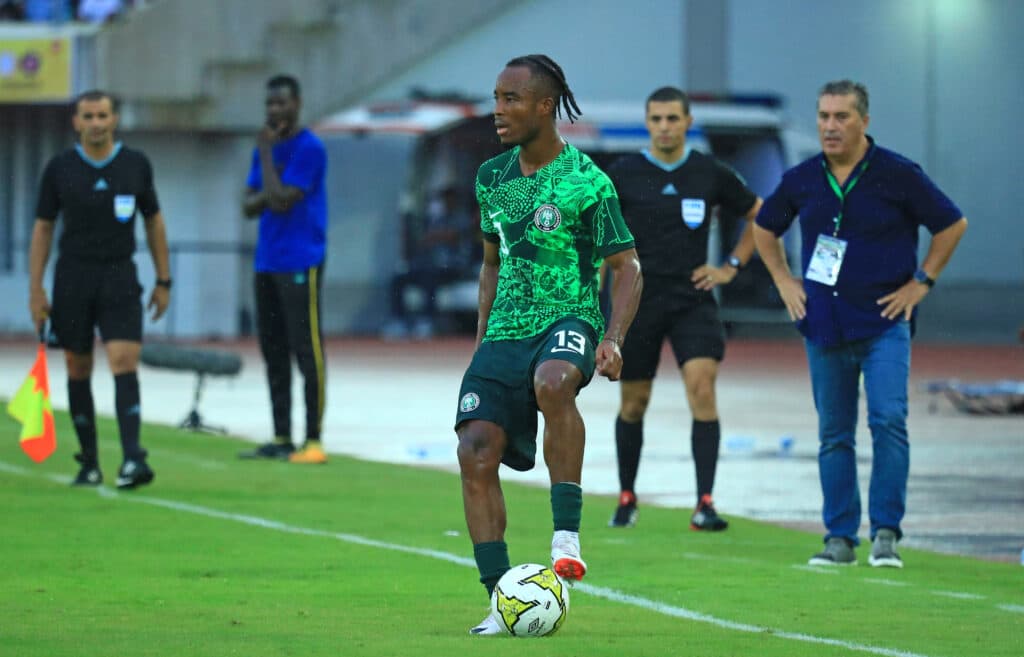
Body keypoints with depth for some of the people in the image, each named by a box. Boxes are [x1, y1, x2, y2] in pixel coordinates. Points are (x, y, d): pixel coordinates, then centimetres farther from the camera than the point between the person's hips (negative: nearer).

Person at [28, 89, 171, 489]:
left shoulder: (136, 165, 2)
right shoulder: (60, 168, 0)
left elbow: (153, 221, 11)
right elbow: (43, 229, 5)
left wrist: (163, 281, 9)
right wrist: (35, 291, 0)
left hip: (120, 277, -1)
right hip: (73, 276, 1)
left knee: (125, 364, -14)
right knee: (78, 370, 5)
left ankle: (133, 459, -21)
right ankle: (89, 462, 14)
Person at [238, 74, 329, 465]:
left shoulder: (309, 149, -10)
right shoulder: (265, 149, 15)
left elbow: (282, 200, -17)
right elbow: (249, 206, 13)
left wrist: (266, 154, -10)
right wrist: (268, 195, -8)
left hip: (300, 264, -8)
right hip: (267, 263, 8)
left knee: (307, 349, -7)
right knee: (273, 351, 9)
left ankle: (314, 440, -6)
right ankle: (281, 439, 14)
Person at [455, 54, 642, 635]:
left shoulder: (586, 182, -6)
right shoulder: (493, 177, 12)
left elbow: (627, 267, -4)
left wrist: (613, 339, -18)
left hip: (569, 320, -6)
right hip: (507, 331, 6)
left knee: (551, 382, -41)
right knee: (476, 452, -11)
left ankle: (567, 534, -32)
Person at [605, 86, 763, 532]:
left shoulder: (711, 174, 1)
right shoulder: (623, 174, -2)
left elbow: (758, 216, 16)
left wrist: (732, 267, 7)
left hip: (693, 300, 0)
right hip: (637, 302, 0)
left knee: (702, 389, -17)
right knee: (633, 402, 8)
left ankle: (704, 503, -18)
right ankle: (627, 498, 28)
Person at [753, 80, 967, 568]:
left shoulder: (898, 175, -6)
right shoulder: (802, 180, 4)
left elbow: (952, 224, 3)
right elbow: (764, 227, 22)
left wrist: (921, 282, 0)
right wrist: (784, 280, 12)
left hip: (884, 322, -3)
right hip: (824, 323, 3)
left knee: (888, 421, -15)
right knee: (834, 433, 6)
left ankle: (886, 533, -10)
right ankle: (839, 537, 12)